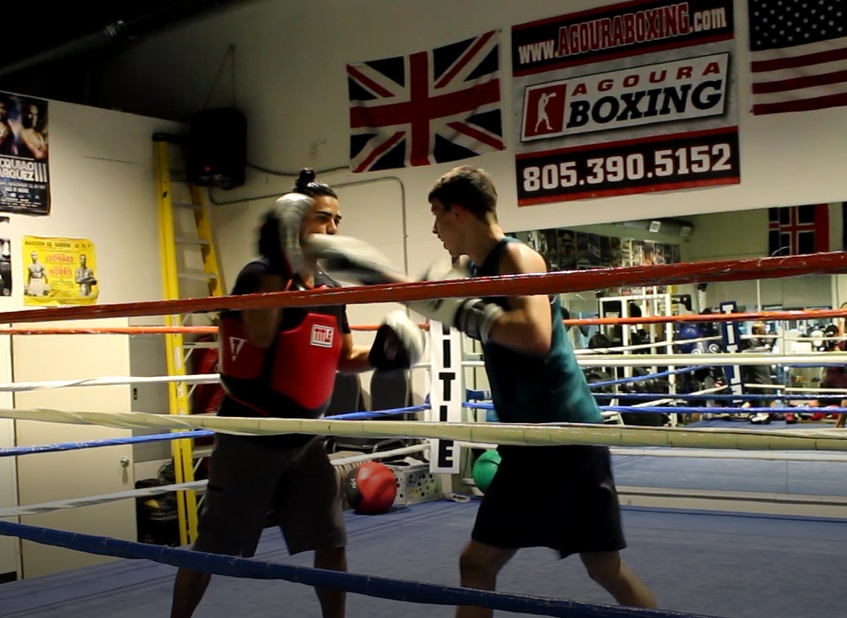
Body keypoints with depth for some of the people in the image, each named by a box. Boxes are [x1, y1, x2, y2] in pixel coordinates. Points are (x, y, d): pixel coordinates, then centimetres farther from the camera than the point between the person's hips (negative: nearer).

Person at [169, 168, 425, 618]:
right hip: (250, 435, -6)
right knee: (213, 548, 5)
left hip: (303, 437, 6)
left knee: (332, 543, 8)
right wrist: (280, 265, -31)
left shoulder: (330, 290, 7)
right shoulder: (261, 275, -14)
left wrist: (379, 354, -3)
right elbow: (261, 336, -32)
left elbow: (343, 359, 17)